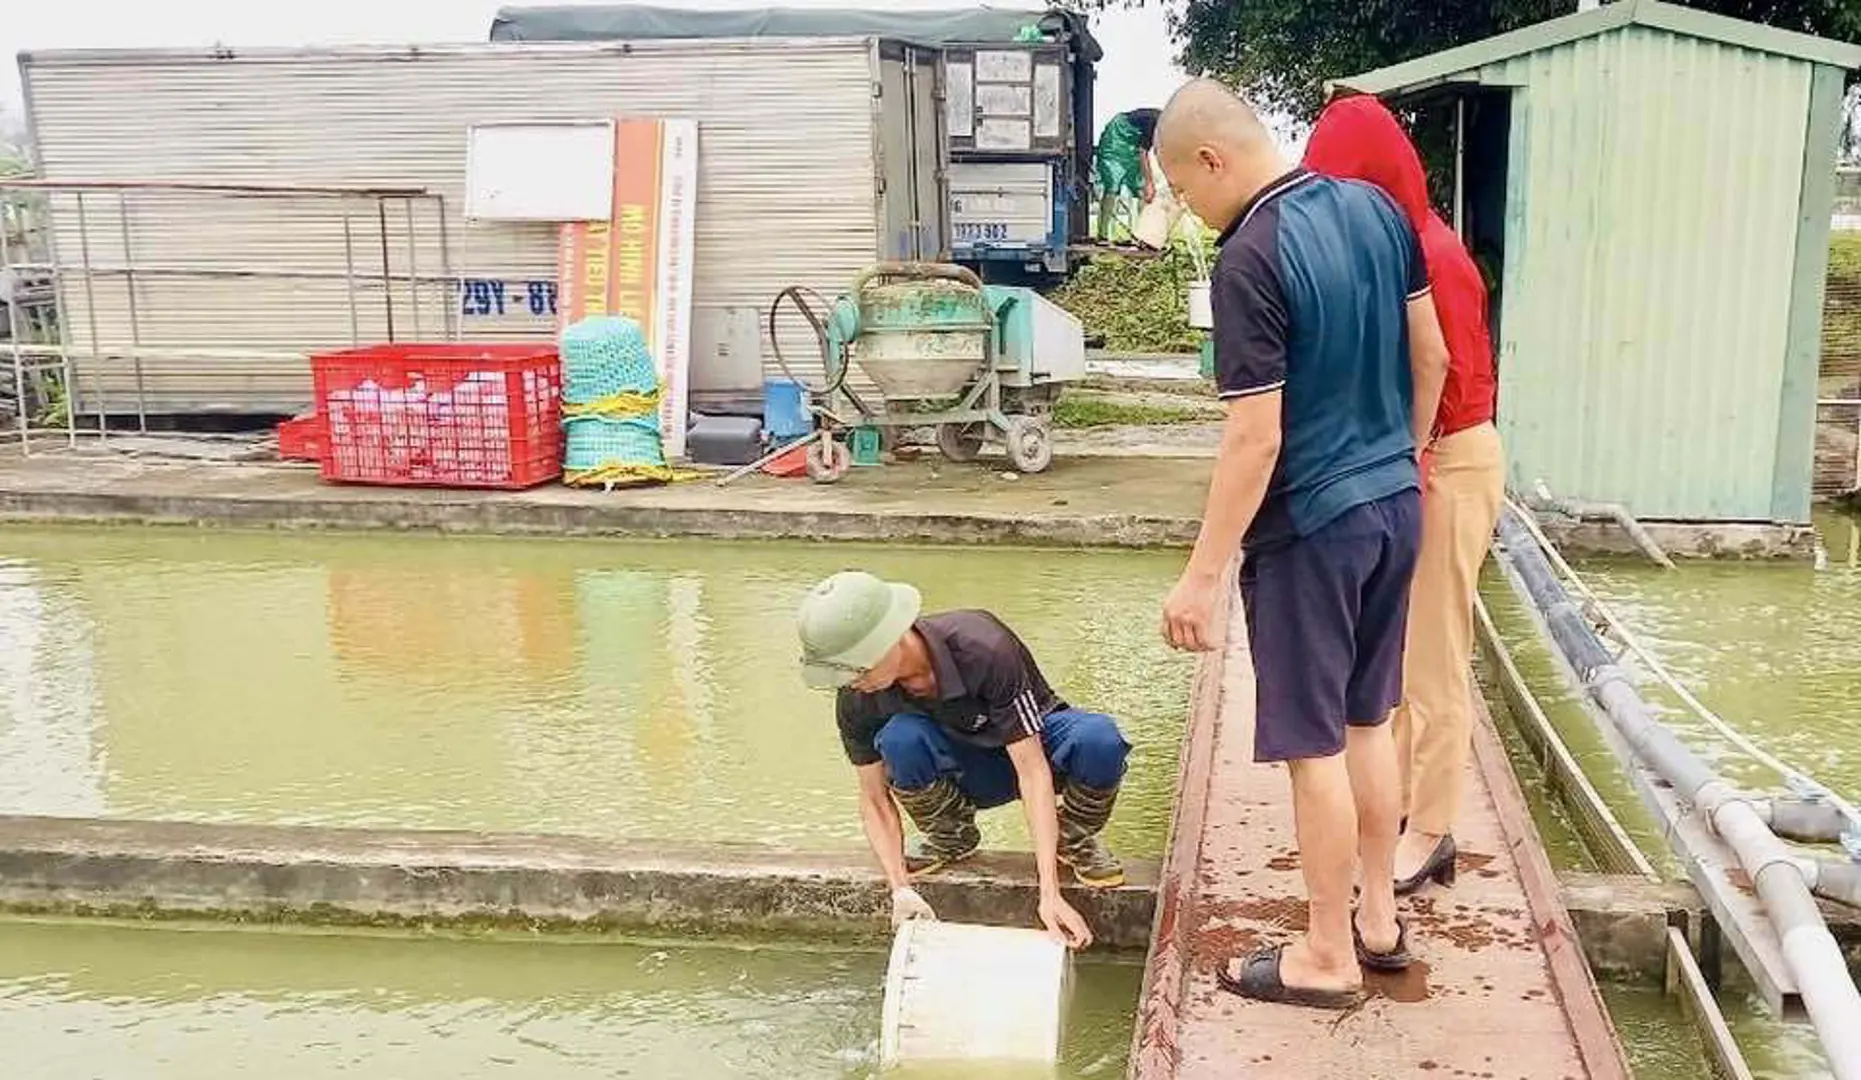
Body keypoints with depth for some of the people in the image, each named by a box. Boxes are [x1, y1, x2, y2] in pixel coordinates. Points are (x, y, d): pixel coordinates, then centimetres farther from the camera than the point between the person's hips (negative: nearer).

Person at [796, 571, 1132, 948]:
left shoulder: (983, 648, -35)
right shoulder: (857, 700, -22)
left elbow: (1032, 770, -35)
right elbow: (874, 800, -11)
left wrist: (1049, 893, -40)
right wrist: (901, 890, -27)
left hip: (1033, 747, -2)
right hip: (968, 773, 2)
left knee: (1099, 740, -38)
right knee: (900, 738, -33)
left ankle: (1075, 838, -4)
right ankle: (951, 837, -2)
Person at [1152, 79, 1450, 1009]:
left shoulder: (1252, 259, -21)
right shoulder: (1377, 209, 3)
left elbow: (1255, 436, -22)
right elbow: (1431, 356, 11)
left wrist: (1201, 575, -17)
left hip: (1311, 526, -8)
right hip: (1395, 504, 8)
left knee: (1314, 744, 4)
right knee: (1368, 721, 19)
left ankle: (1328, 957, 17)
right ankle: (1379, 919, 32)